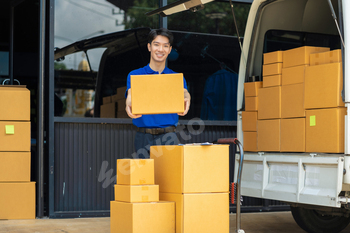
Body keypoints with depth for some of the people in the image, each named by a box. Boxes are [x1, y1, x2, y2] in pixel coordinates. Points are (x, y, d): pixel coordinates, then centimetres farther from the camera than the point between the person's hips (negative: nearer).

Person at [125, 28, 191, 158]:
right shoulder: (135, 75, 8)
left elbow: (184, 93, -6)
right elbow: (131, 94, -10)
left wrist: (186, 100, -33)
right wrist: (129, 104, -36)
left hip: (168, 135, 1)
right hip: (144, 136, 0)